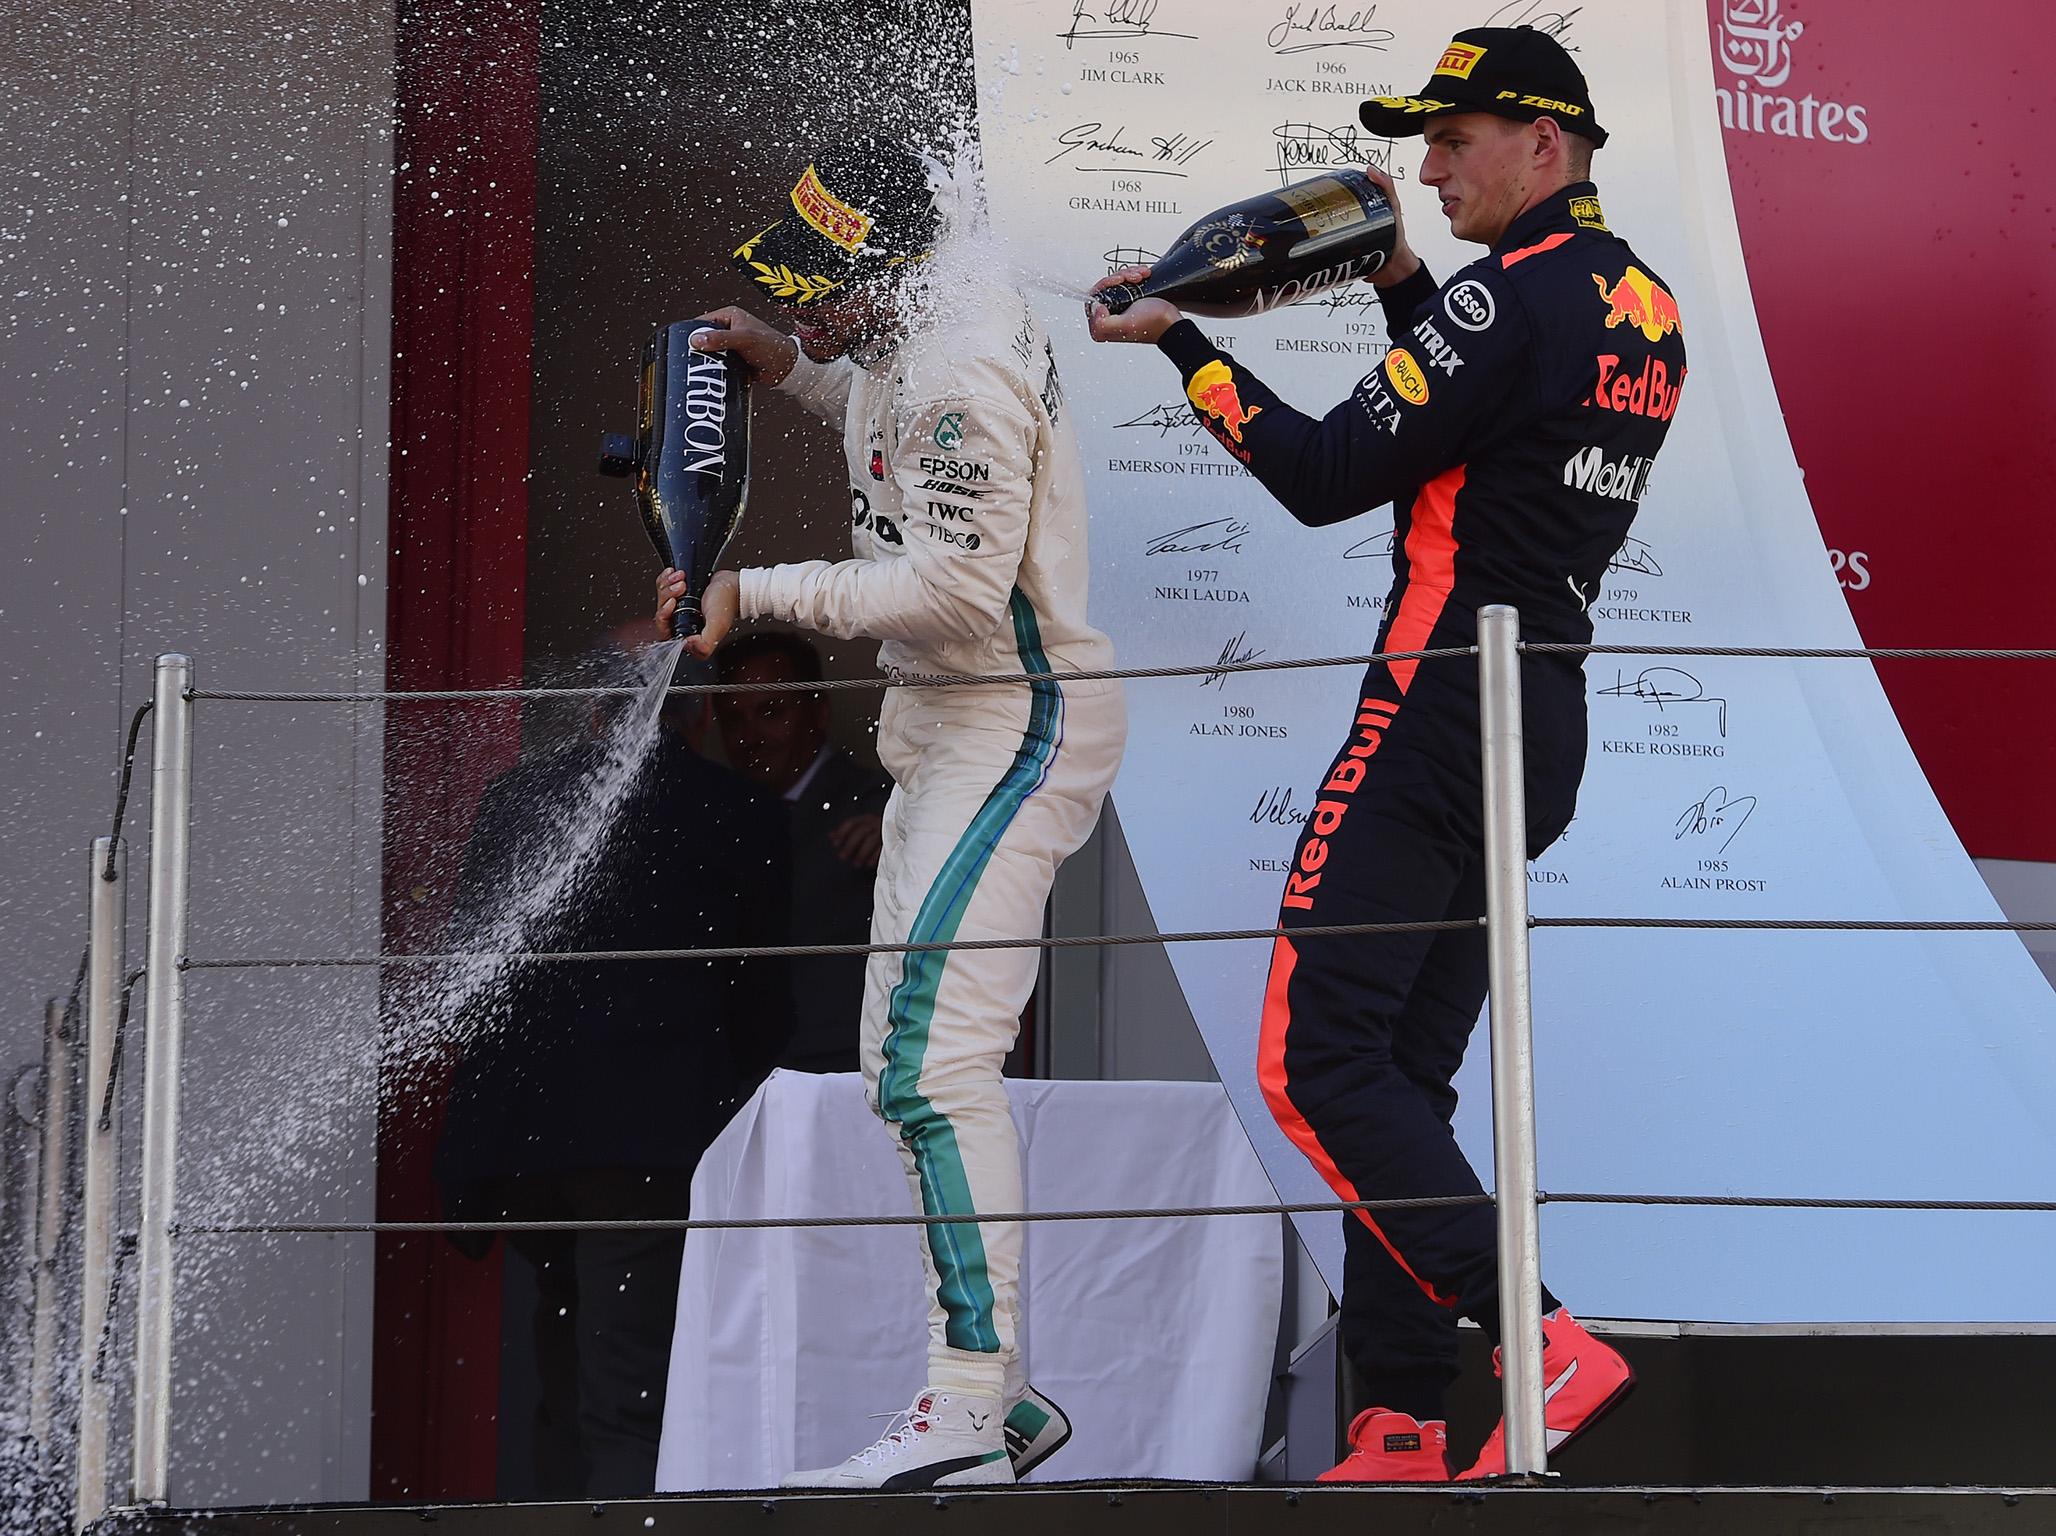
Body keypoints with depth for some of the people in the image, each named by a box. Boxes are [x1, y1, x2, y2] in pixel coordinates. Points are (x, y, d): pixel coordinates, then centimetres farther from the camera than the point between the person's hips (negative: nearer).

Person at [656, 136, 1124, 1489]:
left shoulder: (963, 369, -23)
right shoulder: (914, 327, 7)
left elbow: (955, 590, -28)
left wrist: (756, 593, -22)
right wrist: (798, 371, 12)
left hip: (1016, 726, -11)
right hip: (947, 729, 11)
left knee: (935, 1054, -18)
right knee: (909, 1066, 11)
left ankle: (971, 1410, -21)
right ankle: (998, 1403, 14)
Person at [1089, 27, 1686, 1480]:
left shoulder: (1513, 296, -14)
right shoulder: (1646, 308, 14)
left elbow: (1327, 477, -14)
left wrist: (1182, 344, -4)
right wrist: (1399, 280, 19)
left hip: (1442, 709, -9)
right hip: (1547, 722, 10)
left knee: (1321, 1062, -11)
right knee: (1405, 1072, 11)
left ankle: (1543, 1343, -21)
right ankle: (1406, 1425, 5)